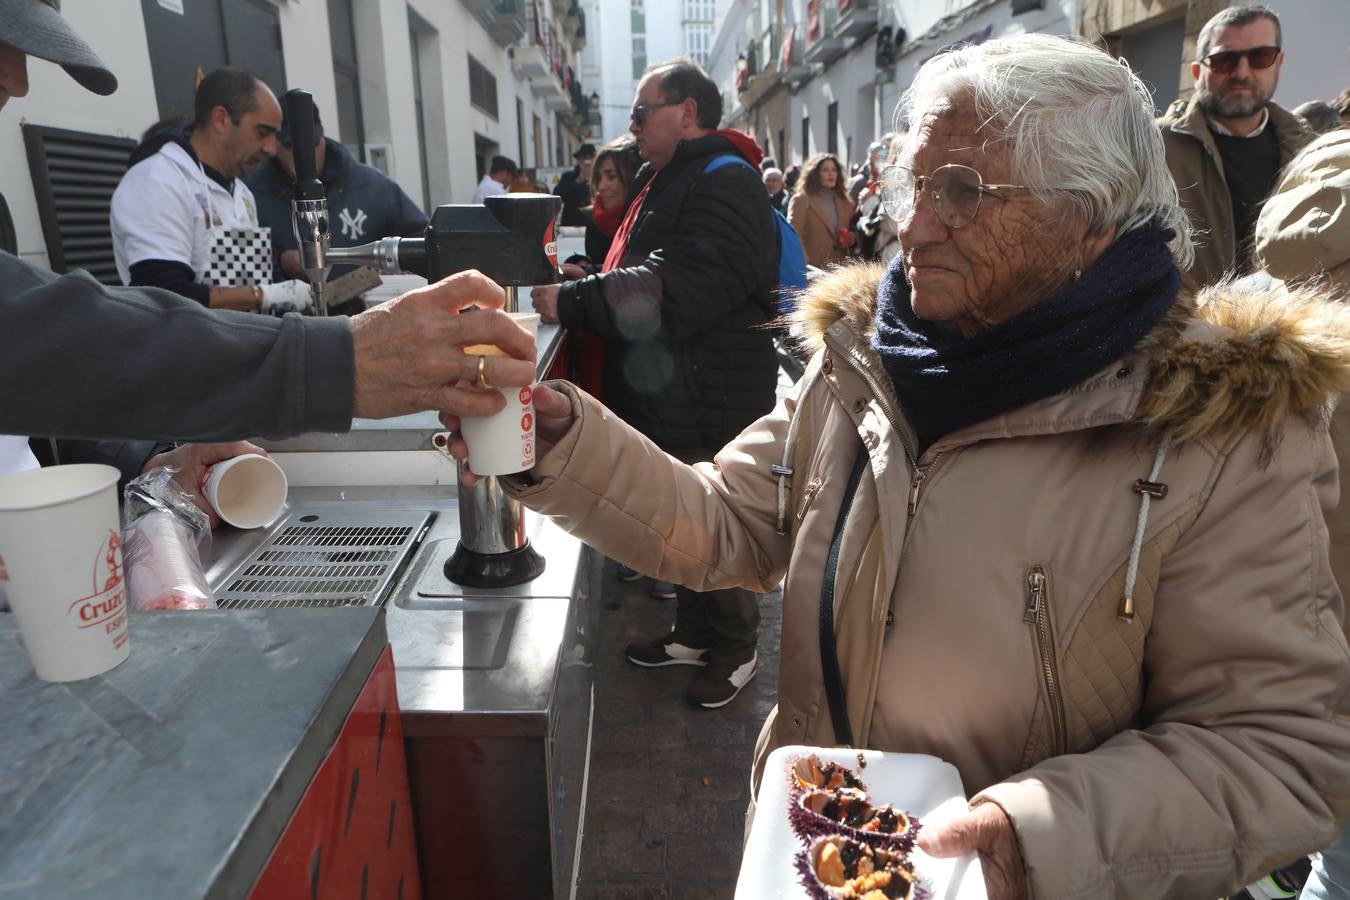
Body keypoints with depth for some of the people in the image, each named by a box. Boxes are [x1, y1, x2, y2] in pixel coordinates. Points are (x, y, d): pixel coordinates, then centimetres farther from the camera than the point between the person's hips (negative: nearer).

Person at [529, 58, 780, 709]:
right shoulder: (669, 180, 18)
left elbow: (676, 291, -29)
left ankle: (736, 651, 25)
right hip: (668, 401, 10)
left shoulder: (725, 183, -16)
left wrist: (570, 303, -27)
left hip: (711, 405, -10)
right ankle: (694, 635, 36)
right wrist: (585, 280, 7)